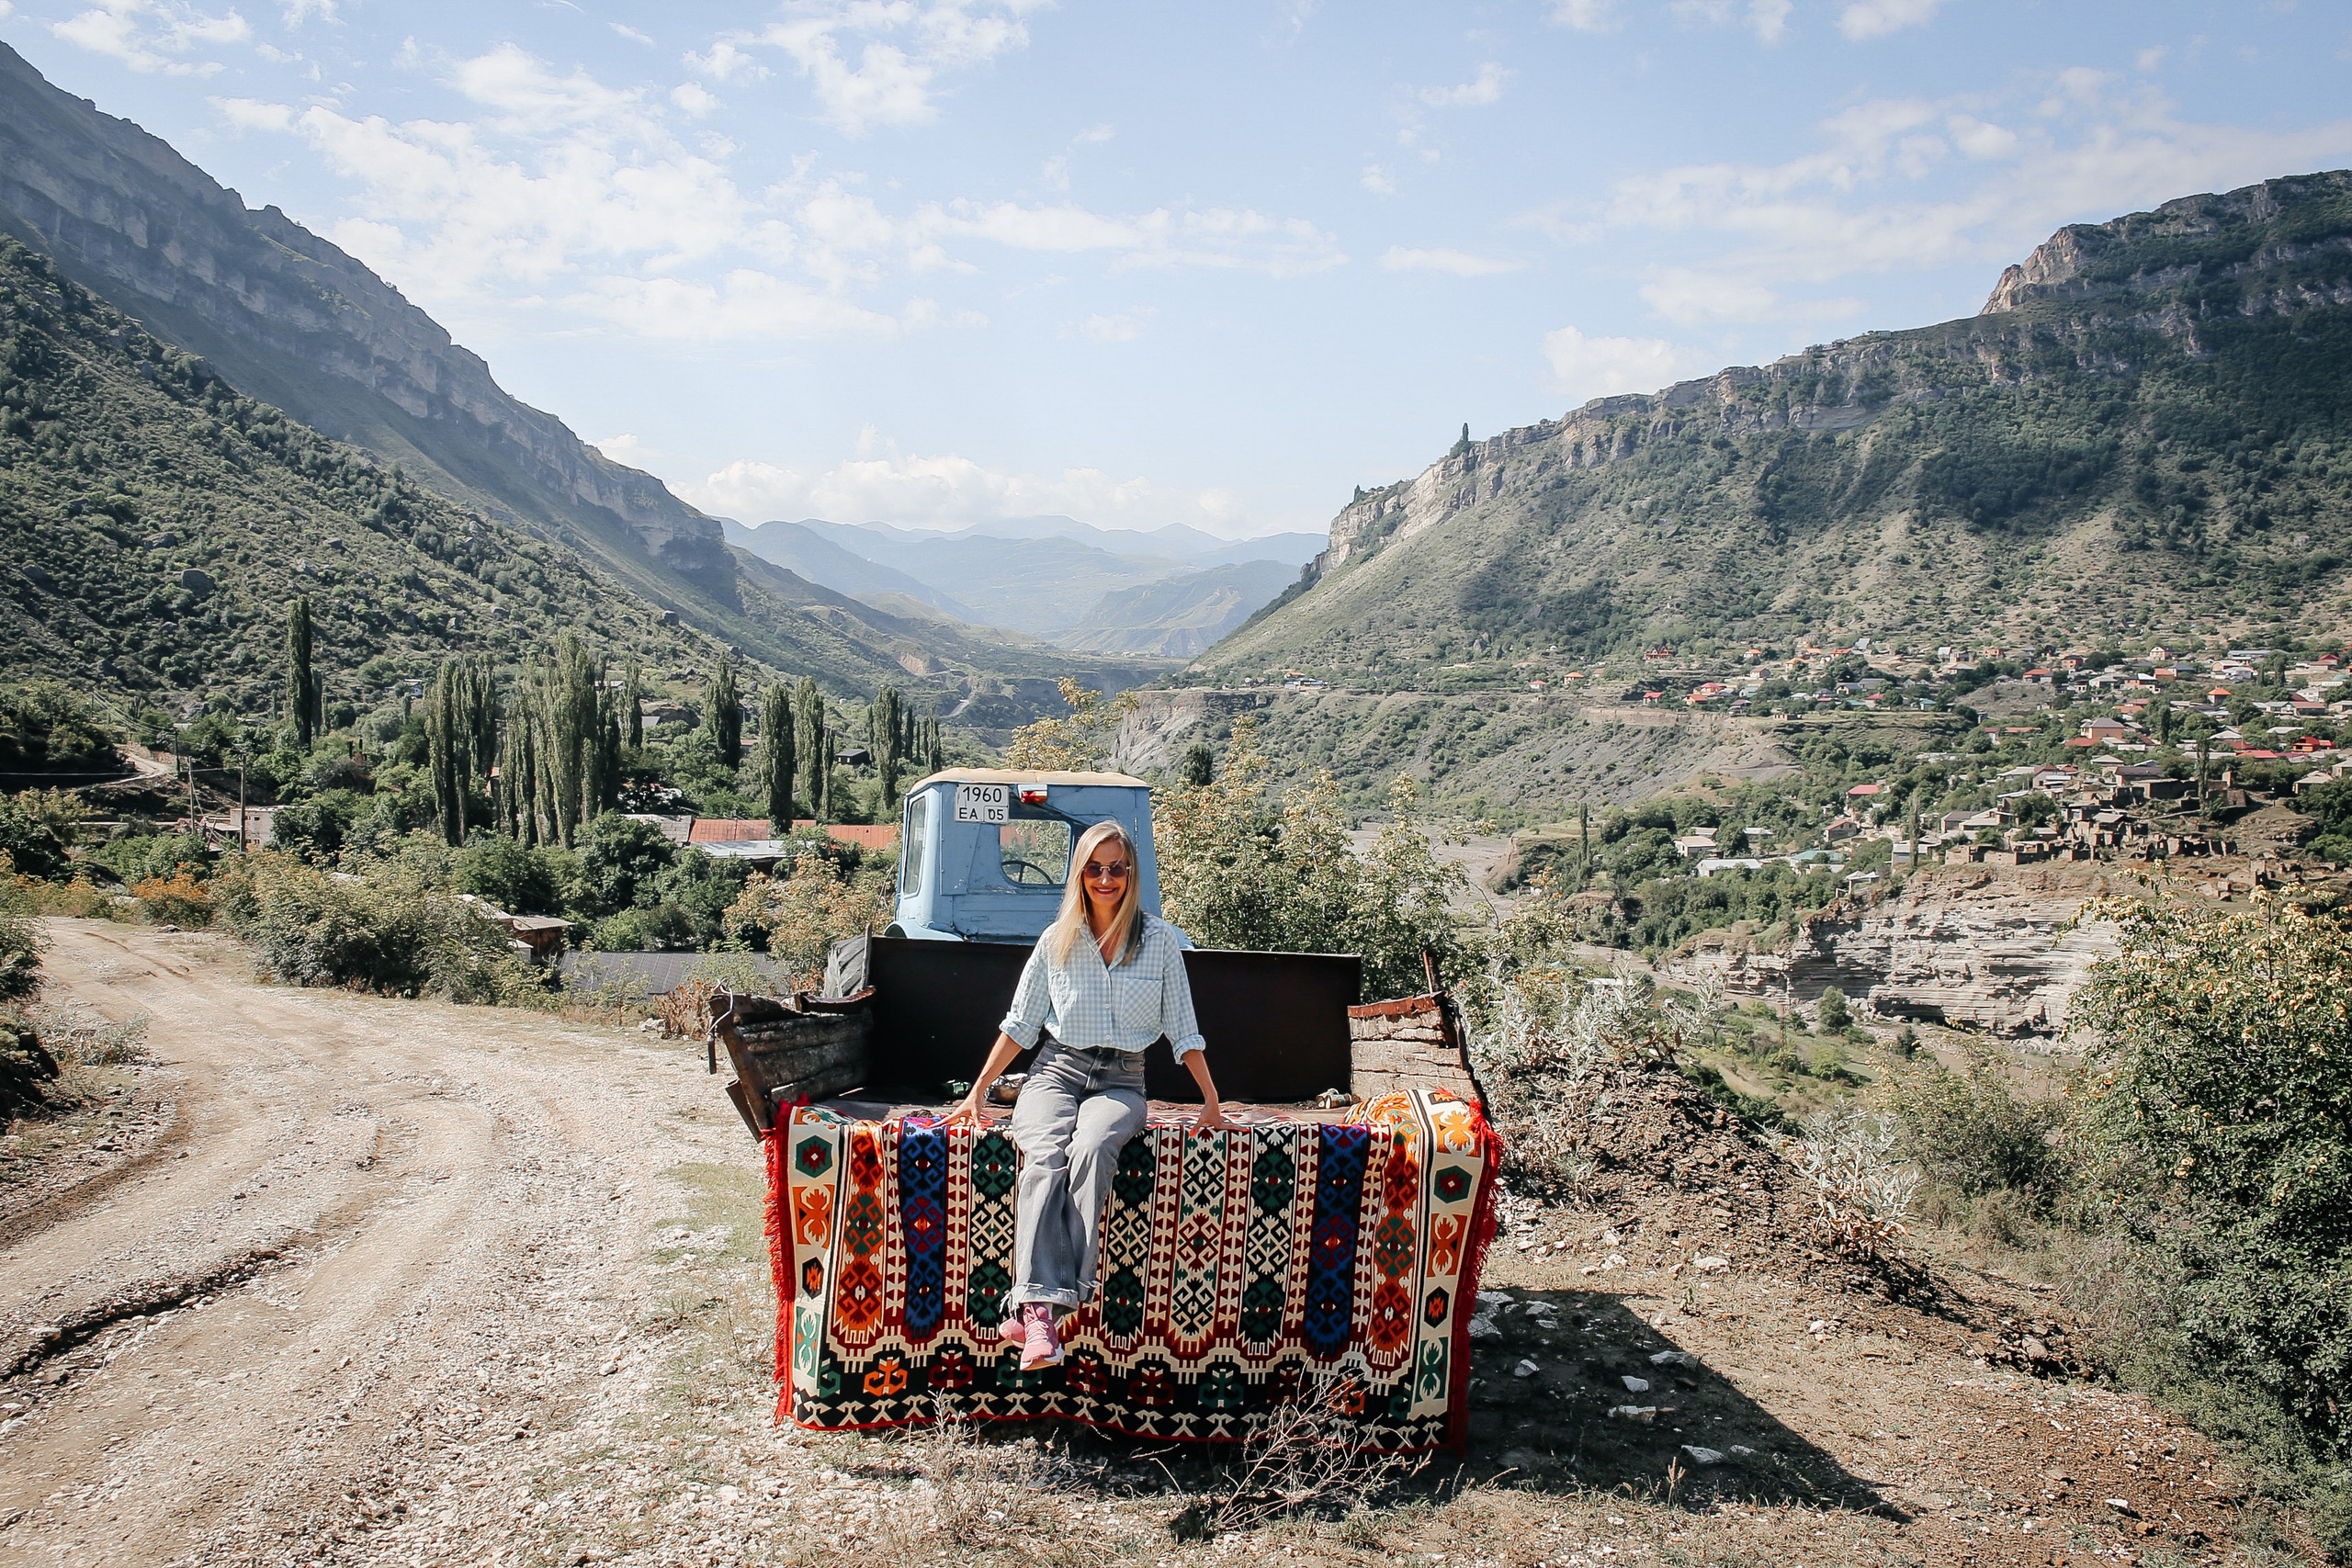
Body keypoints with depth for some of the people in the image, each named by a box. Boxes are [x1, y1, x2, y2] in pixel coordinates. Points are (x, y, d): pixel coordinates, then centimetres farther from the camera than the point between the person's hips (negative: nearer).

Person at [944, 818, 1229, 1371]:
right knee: (1045, 1155, -33)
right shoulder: (1057, 940, 9)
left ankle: (1032, 1305, -40)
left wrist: (1211, 1099, 8)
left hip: (1120, 1081, -1)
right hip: (1057, 1070, 1)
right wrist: (979, 1092, 10)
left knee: (1091, 1147, -36)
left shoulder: (1160, 940, 6)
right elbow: (1020, 1023, 14)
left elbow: (1182, 1028, 10)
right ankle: (1040, 1309, -45)